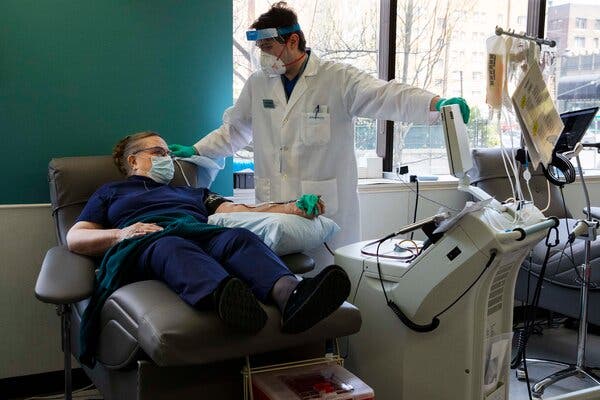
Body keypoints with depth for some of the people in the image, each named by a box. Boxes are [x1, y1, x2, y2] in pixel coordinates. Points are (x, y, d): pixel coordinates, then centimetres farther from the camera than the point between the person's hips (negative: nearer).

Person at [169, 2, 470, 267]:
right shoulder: (257, 85, 12)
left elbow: (386, 96, -16)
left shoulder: (339, 79, -3)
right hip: (273, 209, 4)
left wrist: (437, 103, -31)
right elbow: (234, 130, 25)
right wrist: (195, 150, 23)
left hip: (327, 207, -3)